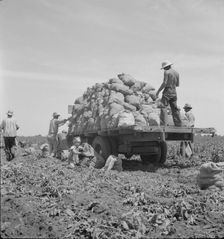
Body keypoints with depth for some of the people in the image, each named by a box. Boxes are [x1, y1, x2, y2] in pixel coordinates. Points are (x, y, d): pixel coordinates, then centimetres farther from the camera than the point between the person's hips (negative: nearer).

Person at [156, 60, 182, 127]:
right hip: (174, 92, 7)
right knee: (175, 109, 12)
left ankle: (163, 124, -16)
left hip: (167, 91, -7)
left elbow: (164, 83, -16)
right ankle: (178, 124, 14)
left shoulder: (167, 72, -8)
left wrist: (158, 91, -11)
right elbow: (177, 84, 17)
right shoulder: (176, 73, 12)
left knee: (163, 108, -8)